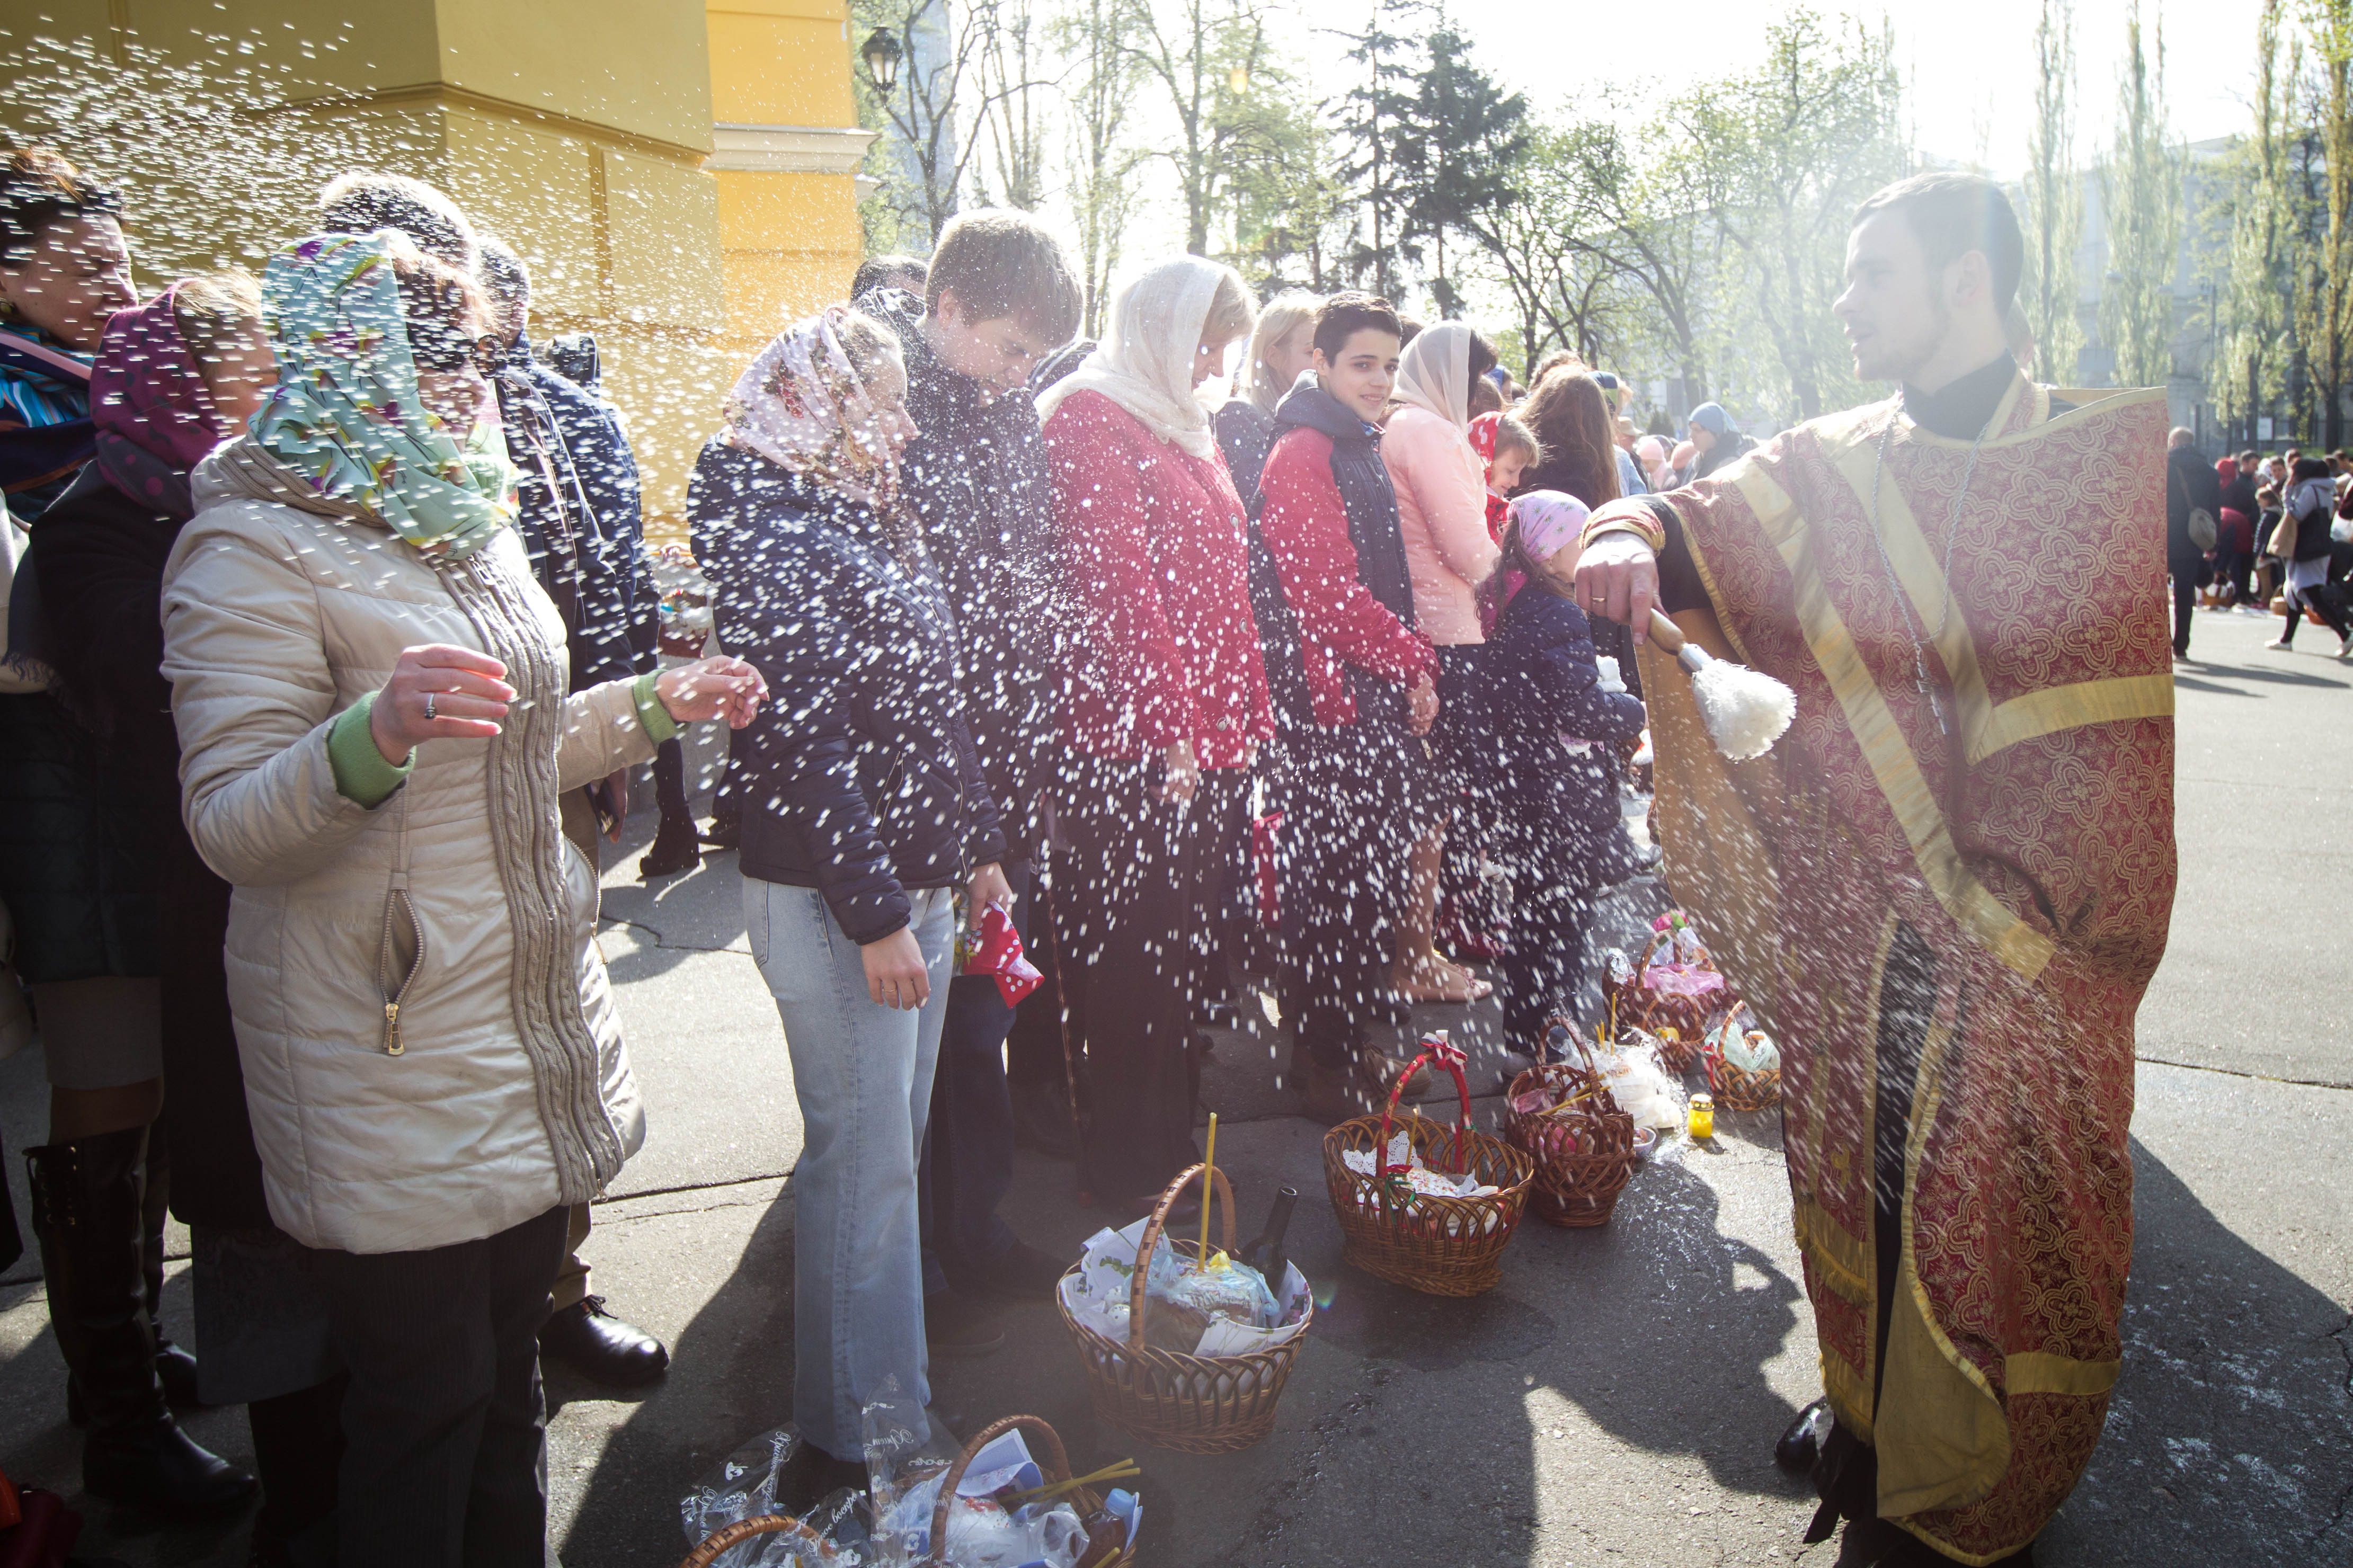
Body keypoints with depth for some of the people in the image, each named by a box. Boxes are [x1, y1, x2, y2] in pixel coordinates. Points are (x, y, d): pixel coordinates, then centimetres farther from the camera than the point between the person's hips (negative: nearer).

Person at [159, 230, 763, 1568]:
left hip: (530, 1006, 8)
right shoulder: (257, 545, -12)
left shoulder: (467, 522, 14)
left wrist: (652, 705, 11)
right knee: (425, 1399, 5)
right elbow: (231, 828, -18)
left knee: (509, 1360, 19)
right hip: (390, 1047, -7)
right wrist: (368, 741, -36)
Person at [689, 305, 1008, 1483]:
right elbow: (802, 744, -20)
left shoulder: (867, 518, 14)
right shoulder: (773, 537, -14)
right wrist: (874, 916, -20)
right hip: (832, 898, -9)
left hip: (916, 878, 9)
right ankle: (868, 1430, 17)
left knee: (895, 1137, 18)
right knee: (864, 1155, 1)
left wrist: (976, 847, 18)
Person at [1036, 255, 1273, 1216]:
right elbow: (1118, 577, -18)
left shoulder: (1184, 427, 21)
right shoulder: (1088, 418, -8)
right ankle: (1124, 1166, 14)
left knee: (1185, 945, 15)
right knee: (1135, 950, -1)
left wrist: (1247, 715, 16)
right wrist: (1167, 720, -21)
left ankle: (1173, 1139, 29)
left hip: (1207, 739, 9)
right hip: (1133, 741, -9)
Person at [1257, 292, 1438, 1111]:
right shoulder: (1302, 456, -12)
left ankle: (1355, 1037, 28)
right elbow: (1328, 591, -19)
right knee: (1331, 874, -3)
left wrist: (1412, 666, 11)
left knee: (1371, 868, 14)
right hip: (1335, 697, -10)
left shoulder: (1363, 450, 19)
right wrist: (1413, 659, -11)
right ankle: (1324, 1065, 10)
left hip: (1380, 691, 10)